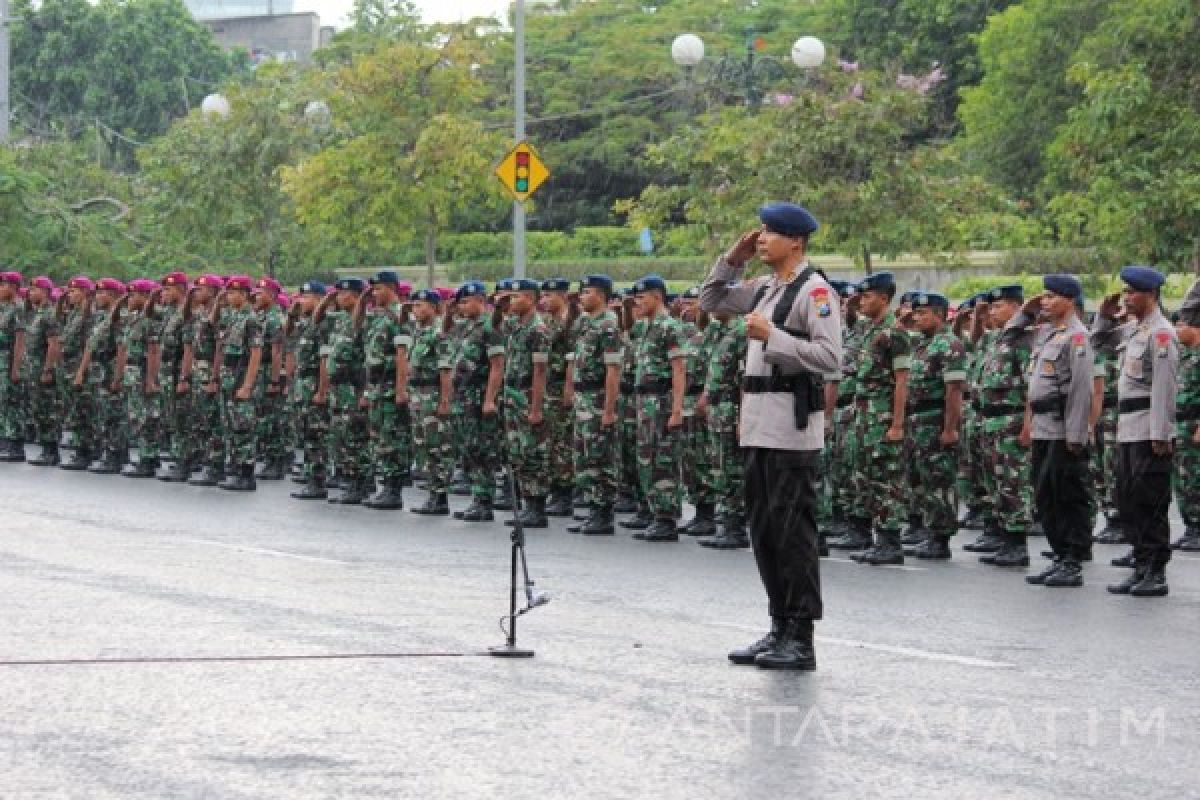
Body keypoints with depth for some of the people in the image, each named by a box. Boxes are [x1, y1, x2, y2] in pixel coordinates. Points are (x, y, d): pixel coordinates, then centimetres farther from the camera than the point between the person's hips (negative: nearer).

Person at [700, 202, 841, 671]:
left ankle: (800, 640, -1)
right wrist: (733, 260, 13)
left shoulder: (814, 291, -11)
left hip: (792, 426, -9)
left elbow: (830, 357, -20)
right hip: (758, 423, 9)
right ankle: (780, 629, 19)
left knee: (793, 531, -5)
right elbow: (710, 302, 27)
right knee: (763, 529, 12)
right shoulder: (763, 289, 15)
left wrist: (772, 336, -21)